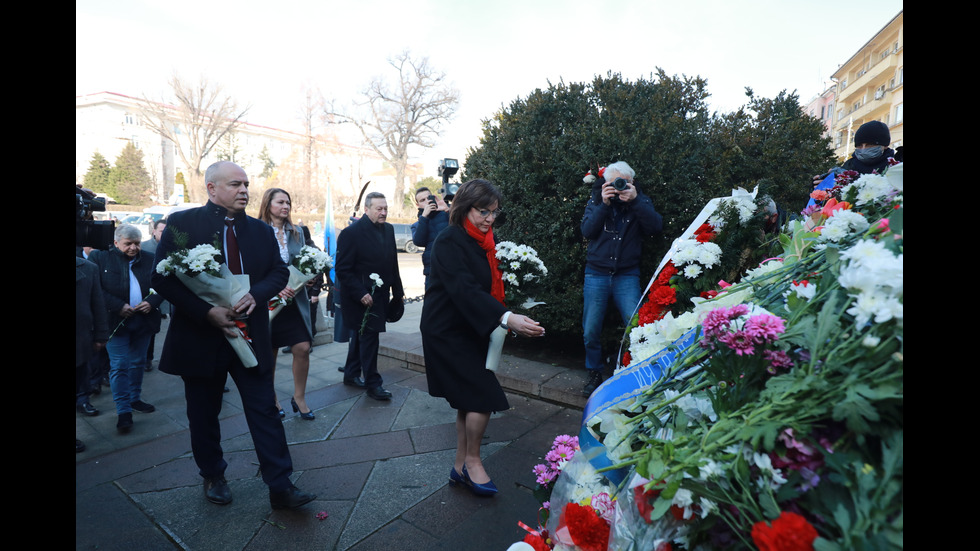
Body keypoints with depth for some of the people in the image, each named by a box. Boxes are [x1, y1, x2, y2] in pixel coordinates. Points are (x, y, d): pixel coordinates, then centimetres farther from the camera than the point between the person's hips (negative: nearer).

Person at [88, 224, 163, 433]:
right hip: (116, 321, -3)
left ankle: (135, 399, 31)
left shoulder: (149, 260, 7)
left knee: (137, 362, 15)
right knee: (119, 366, -2)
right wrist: (118, 306, -18)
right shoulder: (99, 258, -2)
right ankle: (123, 411, 5)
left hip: (144, 320, 3)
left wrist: (151, 303, -11)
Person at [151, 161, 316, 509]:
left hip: (251, 336, 2)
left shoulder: (261, 230, 7)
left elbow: (279, 272, 6)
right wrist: (206, 312, -20)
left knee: (265, 410, 1)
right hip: (201, 337, -2)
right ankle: (213, 477, 37)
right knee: (204, 415, 15)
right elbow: (162, 278, -9)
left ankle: (280, 487, 9)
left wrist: (256, 294, -15)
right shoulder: (182, 223, -4)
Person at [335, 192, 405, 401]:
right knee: (369, 337, -2)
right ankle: (372, 384, 11)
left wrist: (398, 290, 8)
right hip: (362, 297, -7)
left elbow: (393, 264, 11)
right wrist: (361, 294, -22)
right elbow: (342, 269, -17)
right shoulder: (351, 233, -15)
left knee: (360, 336, 19)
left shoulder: (388, 229, 6)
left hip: (380, 295, 7)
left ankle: (351, 375, 34)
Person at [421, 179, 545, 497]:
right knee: (483, 396, -9)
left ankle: (461, 467, 26)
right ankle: (472, 461, 12)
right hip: (447, 332, -8)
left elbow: (492, 284, 15)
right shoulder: (449, 242, -20)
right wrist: (505, 318, -42)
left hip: (471, 330, 8)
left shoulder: (486, 241, 5)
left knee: (470, 399, 12)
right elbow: (464, 289, -33)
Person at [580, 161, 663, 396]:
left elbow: (656, 227, -13)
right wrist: (604, 204, -18)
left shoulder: (641, 200, 4)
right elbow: (587, 231, -9)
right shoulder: (596, 200, 5)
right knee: (591, 330, 4)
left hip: (627, 275, -1)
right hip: (596, 273, 1)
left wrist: (635, 200, -20)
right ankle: (595, 374, 25)